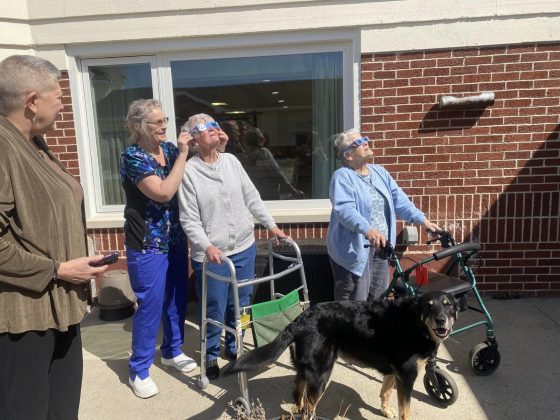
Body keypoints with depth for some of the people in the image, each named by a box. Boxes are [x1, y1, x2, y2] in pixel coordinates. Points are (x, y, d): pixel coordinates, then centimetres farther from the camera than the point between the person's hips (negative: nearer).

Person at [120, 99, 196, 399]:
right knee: (150, 306, 3)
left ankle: (172, 352, 38)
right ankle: (139, 371, 22)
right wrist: (182, 154, -21)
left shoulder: (169, 148, 4)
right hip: (147, 245, -6)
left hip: (176, 240, 7)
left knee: (177, 300, 17)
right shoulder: (132, 157, -15)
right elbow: (164, 192, -26)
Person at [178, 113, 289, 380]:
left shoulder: (232, 161, 4)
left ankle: (233, 348, 39)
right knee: (215, 310, 8)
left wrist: (271, 225, 8)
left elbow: (252, 198, 10)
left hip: (244, 248, 5)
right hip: (211, 255, -5)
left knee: (240, 305, 17)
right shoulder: (189, 171, -11)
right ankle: (211, 356, 32)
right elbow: (189, 219, -13)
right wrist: (207, 246, -25)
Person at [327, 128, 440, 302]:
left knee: (379, 298, 18)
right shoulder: (342, 177, -11)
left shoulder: (379, 172, 12)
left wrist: (422, 219, 1)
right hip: (354, 248, -7)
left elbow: (399, 199, 11)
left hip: (380, 246, 7)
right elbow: (345, 209, -26)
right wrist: (368, 230, -40)